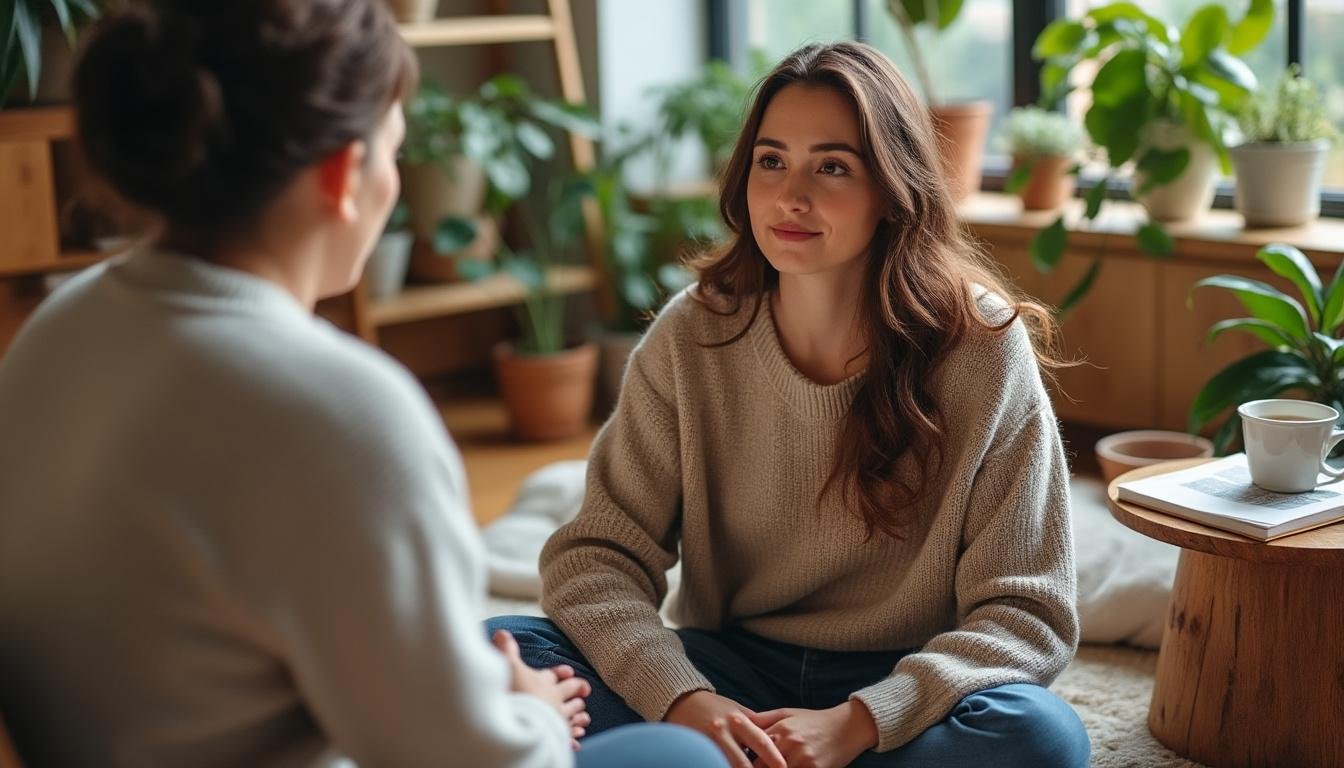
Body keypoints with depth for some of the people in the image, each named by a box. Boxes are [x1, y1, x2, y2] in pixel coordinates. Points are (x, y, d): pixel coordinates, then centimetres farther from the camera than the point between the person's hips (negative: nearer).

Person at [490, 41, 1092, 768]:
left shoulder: (984, 347, -12)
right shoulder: (692, 336, -7)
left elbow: (1025, 609, -12)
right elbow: (596, 554, -8)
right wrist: (681, 698, -28)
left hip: (898, 690, -1)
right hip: (734, 673, 1)